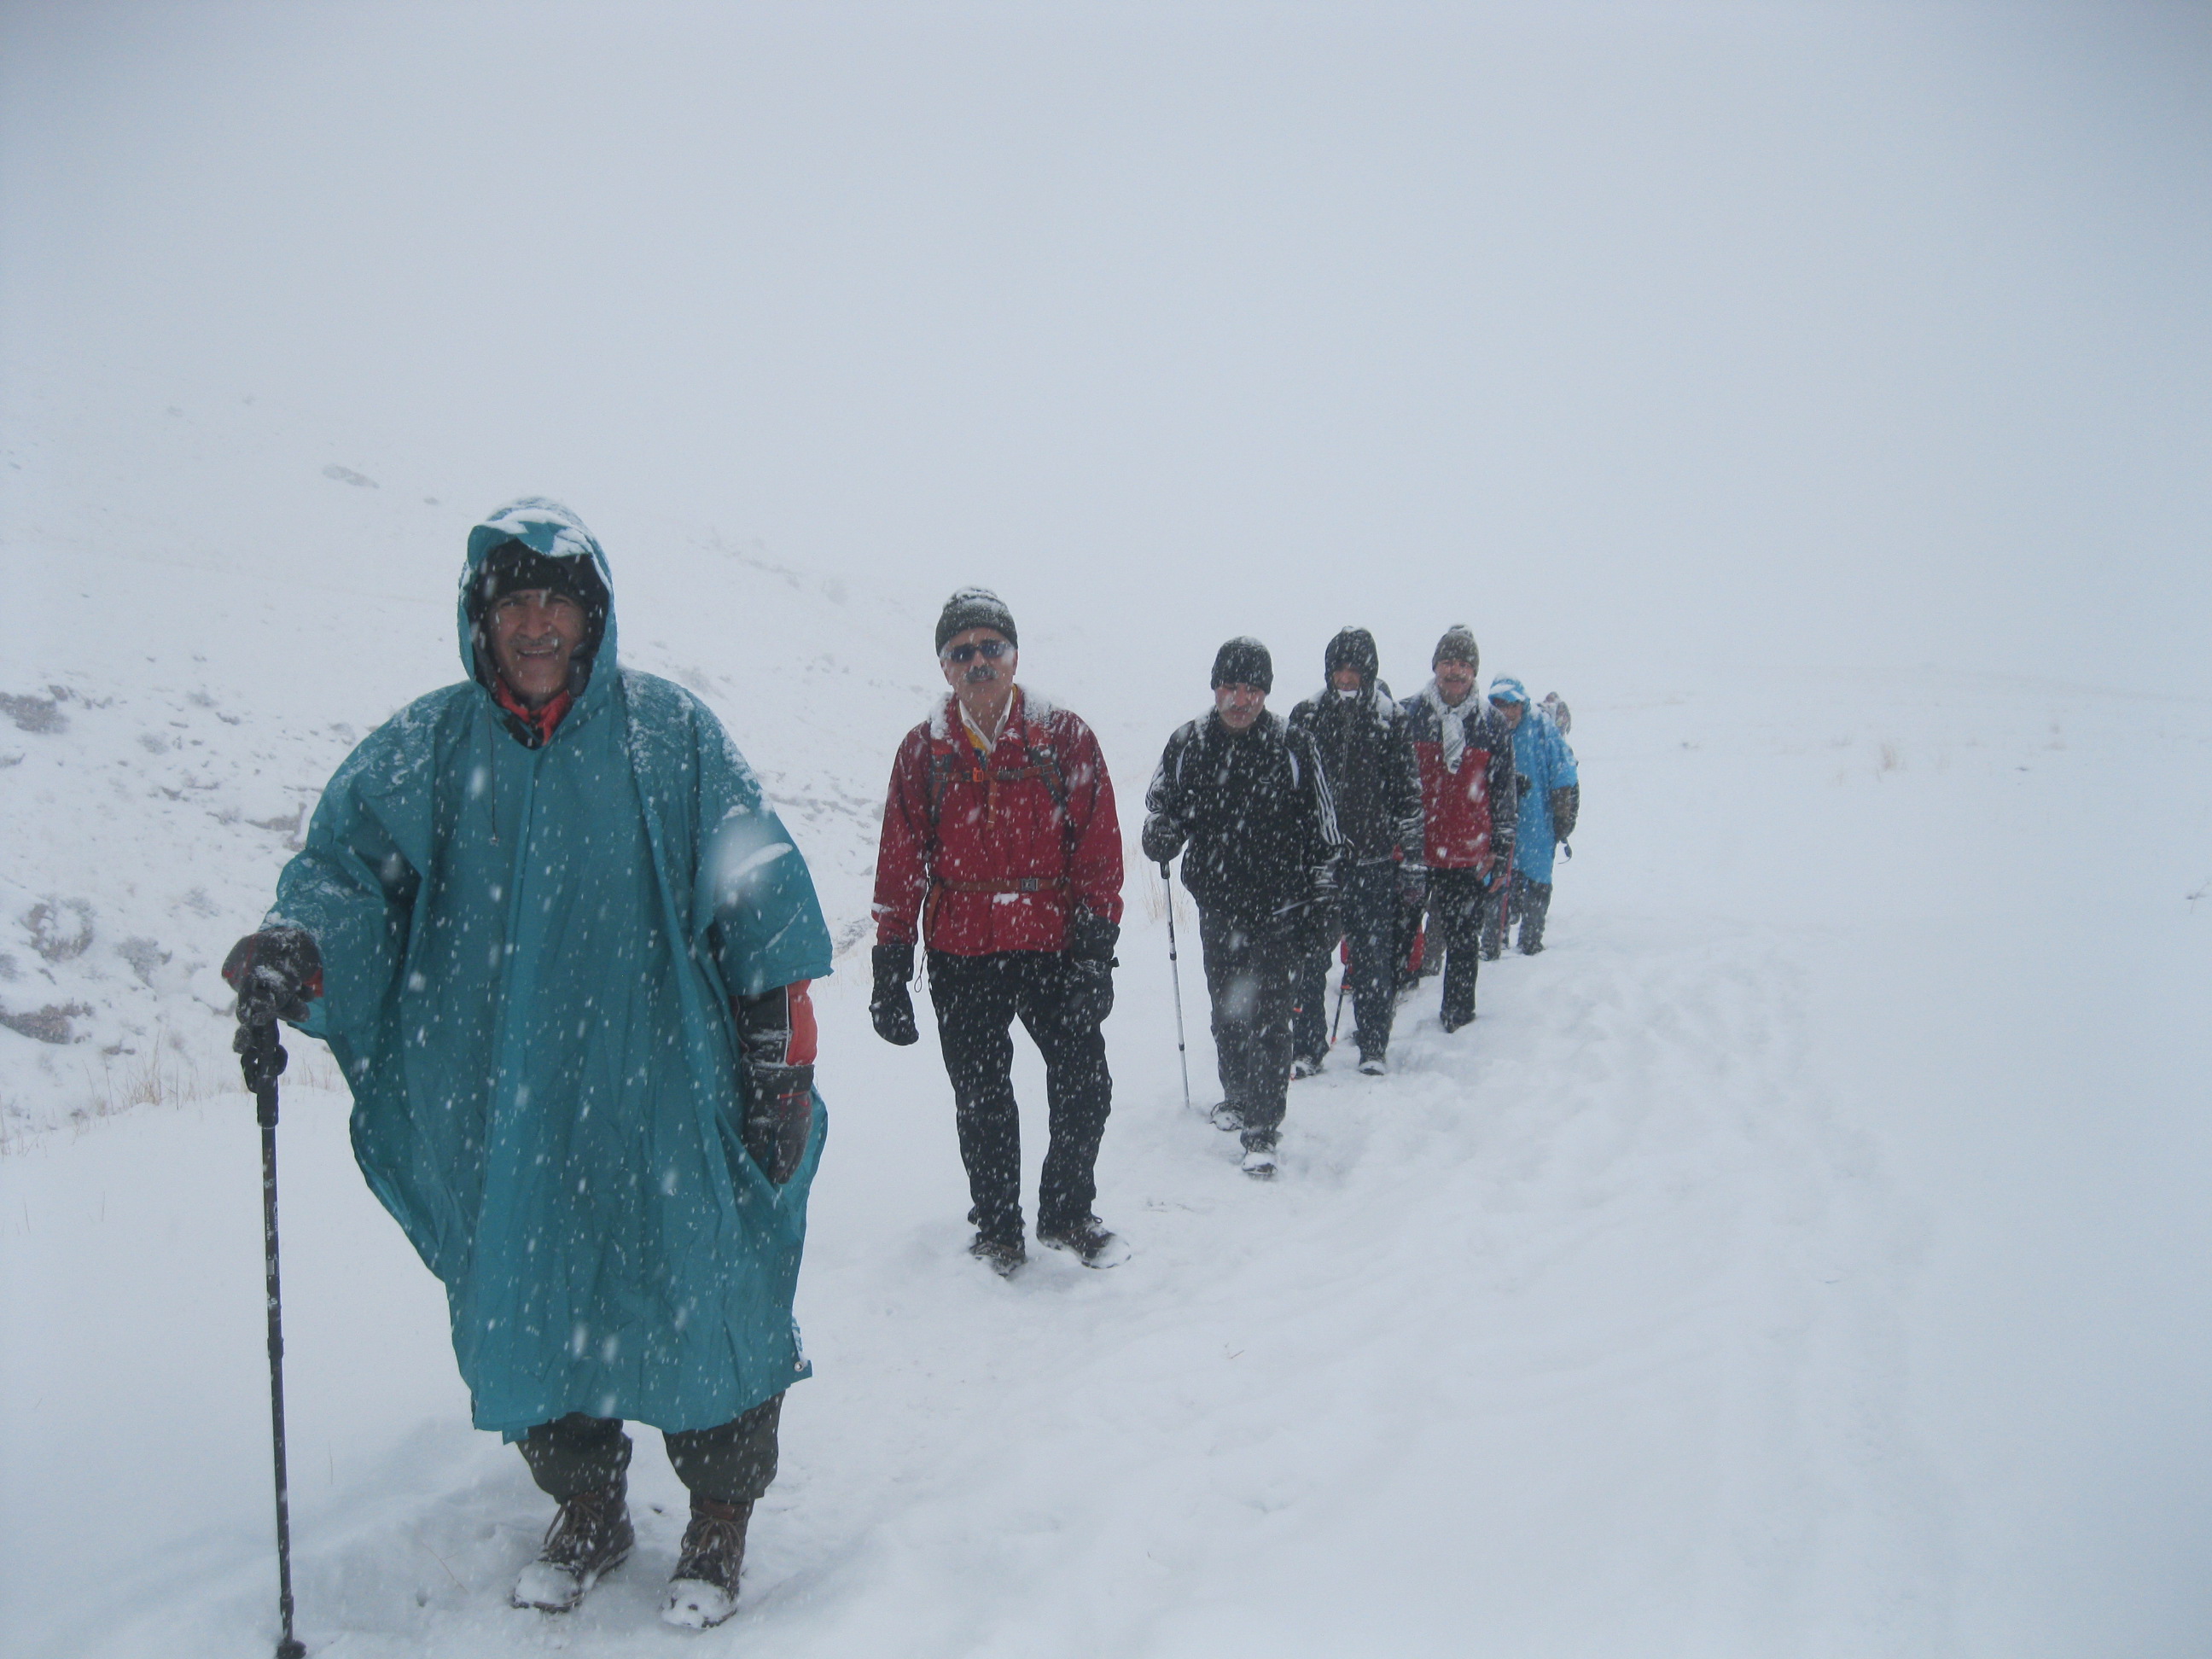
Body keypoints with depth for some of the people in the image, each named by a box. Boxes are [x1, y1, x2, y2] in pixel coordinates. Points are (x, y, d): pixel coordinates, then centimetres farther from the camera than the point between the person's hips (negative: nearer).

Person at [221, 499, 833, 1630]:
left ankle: (721, 1510, 25)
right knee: (524, 1294, 11)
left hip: (659, 1084, -2)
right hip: (498, 1104, 3)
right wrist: (299, 946, -20)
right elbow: (348, 864, 3)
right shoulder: (426, 747, 6)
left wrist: (779, 1052, -3)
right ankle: (585, 1504, 34)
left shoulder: (667, 731, 0)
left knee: (696, 1285, 2)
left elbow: (756, 892, 0)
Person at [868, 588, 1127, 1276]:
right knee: (980, 1102, 10)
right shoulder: (923, 751, 3)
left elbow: (1098, 846, -2)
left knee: (1085, 1089, 0)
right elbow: (900, 863, 5)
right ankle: (996, 1228, 29)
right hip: (961, 955, 1)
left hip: (1053, 943, -1)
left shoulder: (1065, 738, -1)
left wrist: (1094, 947, -9)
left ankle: (1067, 1212, 25)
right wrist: (890, 966, 2)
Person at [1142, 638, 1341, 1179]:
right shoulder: (1187, 744, 1)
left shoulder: (1293, 747, -5)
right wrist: (1161, 837, -9)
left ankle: (1262, 1130, 0)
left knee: (1267, 1017, -6)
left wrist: (1321, 907, -1)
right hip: (1217, 906, 4)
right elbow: (1160, 808, 14)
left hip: (1278, 908, -3)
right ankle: (1238, 1095, 39)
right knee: (1226, 1009, 17)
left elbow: (1321, 834, 0)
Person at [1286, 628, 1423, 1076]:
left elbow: (1409, 793, 4)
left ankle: (1374, 1048, 15)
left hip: (1373, 858, -1)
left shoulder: (1390, 720, 3)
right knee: (1309, 958, 2)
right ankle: (1306, 1048, 13)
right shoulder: (1306, 716, 6)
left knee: (1374, 957, 4)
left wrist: (1413, 860, 1)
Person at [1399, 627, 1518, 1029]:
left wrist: (1501, 853, 4)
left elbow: (1503, 795, 8)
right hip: (1411, 851, 0)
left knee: (1464, 943, 8)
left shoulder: (1493, 725, 5)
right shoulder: (1408, 717, 2)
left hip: (1469, 857, 1)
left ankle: (1458, 1020, 22)